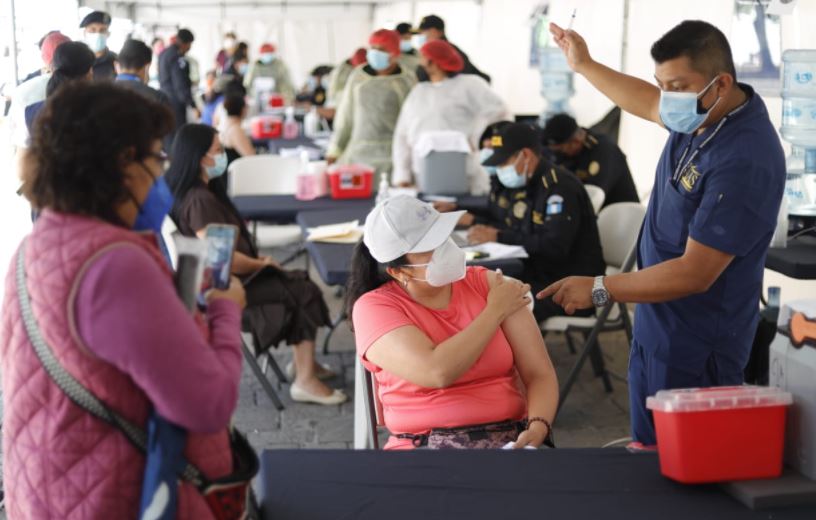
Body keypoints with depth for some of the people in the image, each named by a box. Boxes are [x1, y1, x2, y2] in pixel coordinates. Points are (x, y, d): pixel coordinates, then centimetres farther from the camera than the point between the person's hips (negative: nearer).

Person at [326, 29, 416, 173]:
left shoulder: (406, 82, 1)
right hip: (359, 153, 3)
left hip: (392, 154, -3)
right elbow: (346, 115, 14)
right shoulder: (357, 76, 9)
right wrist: (334, 150, 13)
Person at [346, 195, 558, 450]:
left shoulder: (488, 283, 7)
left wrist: (538, 429, -17)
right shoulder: (375, 306, -3)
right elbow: (438, 372, -19)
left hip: (511, 436, 1)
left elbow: (540, 374, 3)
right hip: (425, 444, -1)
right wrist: (496, 311, -6)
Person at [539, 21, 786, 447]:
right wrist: (584, 65, 29)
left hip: (696, 348, -9)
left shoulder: (744, 162, -28)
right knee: (649, 450, 17)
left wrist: (598, 289, -24)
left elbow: (695, 274, -27)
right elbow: (651, 106, 26)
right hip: (654, 328, 9)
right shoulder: (700, 116, 0)